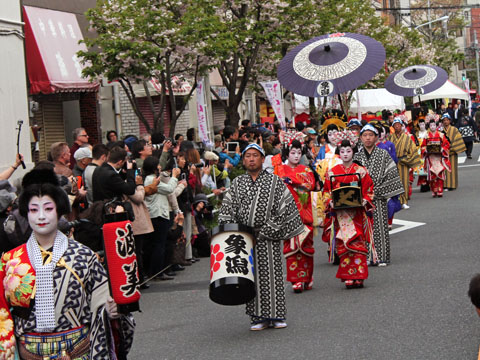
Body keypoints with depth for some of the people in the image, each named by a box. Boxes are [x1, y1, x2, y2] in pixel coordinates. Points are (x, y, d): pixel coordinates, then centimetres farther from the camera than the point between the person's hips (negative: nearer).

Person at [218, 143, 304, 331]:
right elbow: (227, 209, 10)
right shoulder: (237, 183, 11)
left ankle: (277, 315, 7)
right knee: (251, 276, 2)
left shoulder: (274, 182, 3)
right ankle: (259, 317, 8)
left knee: (271, 274, -2)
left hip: (268, 237, -3)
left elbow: (285, 209, -1)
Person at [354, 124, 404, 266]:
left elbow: (391, 174, 1)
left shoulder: (383, 155, 3)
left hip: (378, 197, -2)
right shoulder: (357, 157, 9)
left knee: (380, 226, -2)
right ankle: (367, 256, 8)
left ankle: (382, 257, 4)